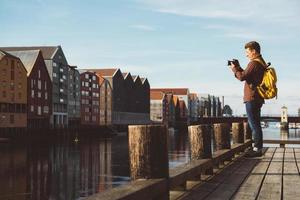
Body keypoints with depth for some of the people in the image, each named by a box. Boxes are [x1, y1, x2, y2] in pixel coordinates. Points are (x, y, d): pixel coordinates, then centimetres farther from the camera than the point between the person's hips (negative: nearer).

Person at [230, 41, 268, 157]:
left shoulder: (254, 63, -14)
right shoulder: (261, 63, 17)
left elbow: (242, 77, -20)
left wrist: (234, 69, -4)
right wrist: (238, 68, 13)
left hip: (252, 98, -10)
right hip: (257, 98, 10)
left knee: (254, 124, -8)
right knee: (255, 124, 14)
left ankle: (257, 149, -7)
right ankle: (258, 148, 18)